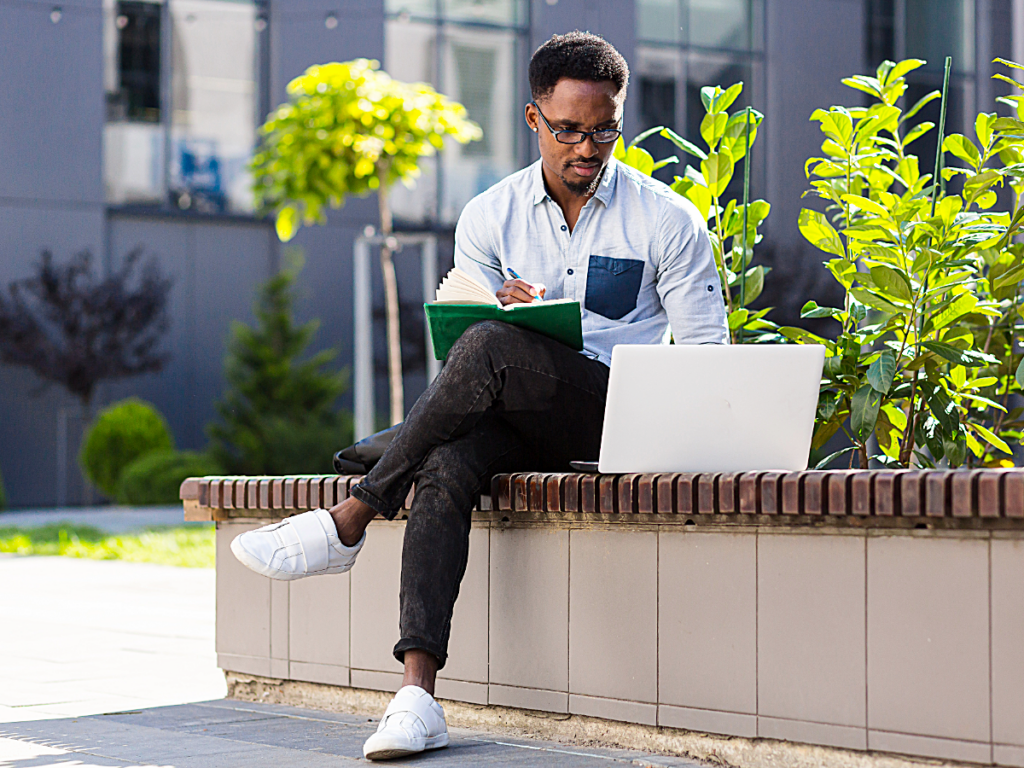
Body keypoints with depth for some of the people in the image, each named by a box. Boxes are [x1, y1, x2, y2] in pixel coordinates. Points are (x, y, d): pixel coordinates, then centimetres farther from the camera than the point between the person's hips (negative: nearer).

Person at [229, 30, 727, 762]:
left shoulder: (667, 219, 3)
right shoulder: (489, 218, 11)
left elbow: (707, 350, 3)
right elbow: (457, 332, 12)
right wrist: (500, 310, -13)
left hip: (619, 412, -3)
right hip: (516, 416, 3)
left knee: (489, 347, -32)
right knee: (444, 467, -33)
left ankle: (346, 524, -25)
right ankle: (417, 693, -39)